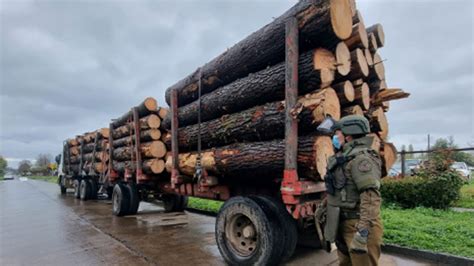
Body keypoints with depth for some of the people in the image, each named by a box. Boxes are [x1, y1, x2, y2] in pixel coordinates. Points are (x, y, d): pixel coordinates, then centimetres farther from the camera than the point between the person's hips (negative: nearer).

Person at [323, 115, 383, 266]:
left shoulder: (360, 157, -17)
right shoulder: (343, 157, 13)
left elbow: (371, 196, -26)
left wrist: (364, 230, -31)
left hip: (358, 226, -10)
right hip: (344, 224, 10)